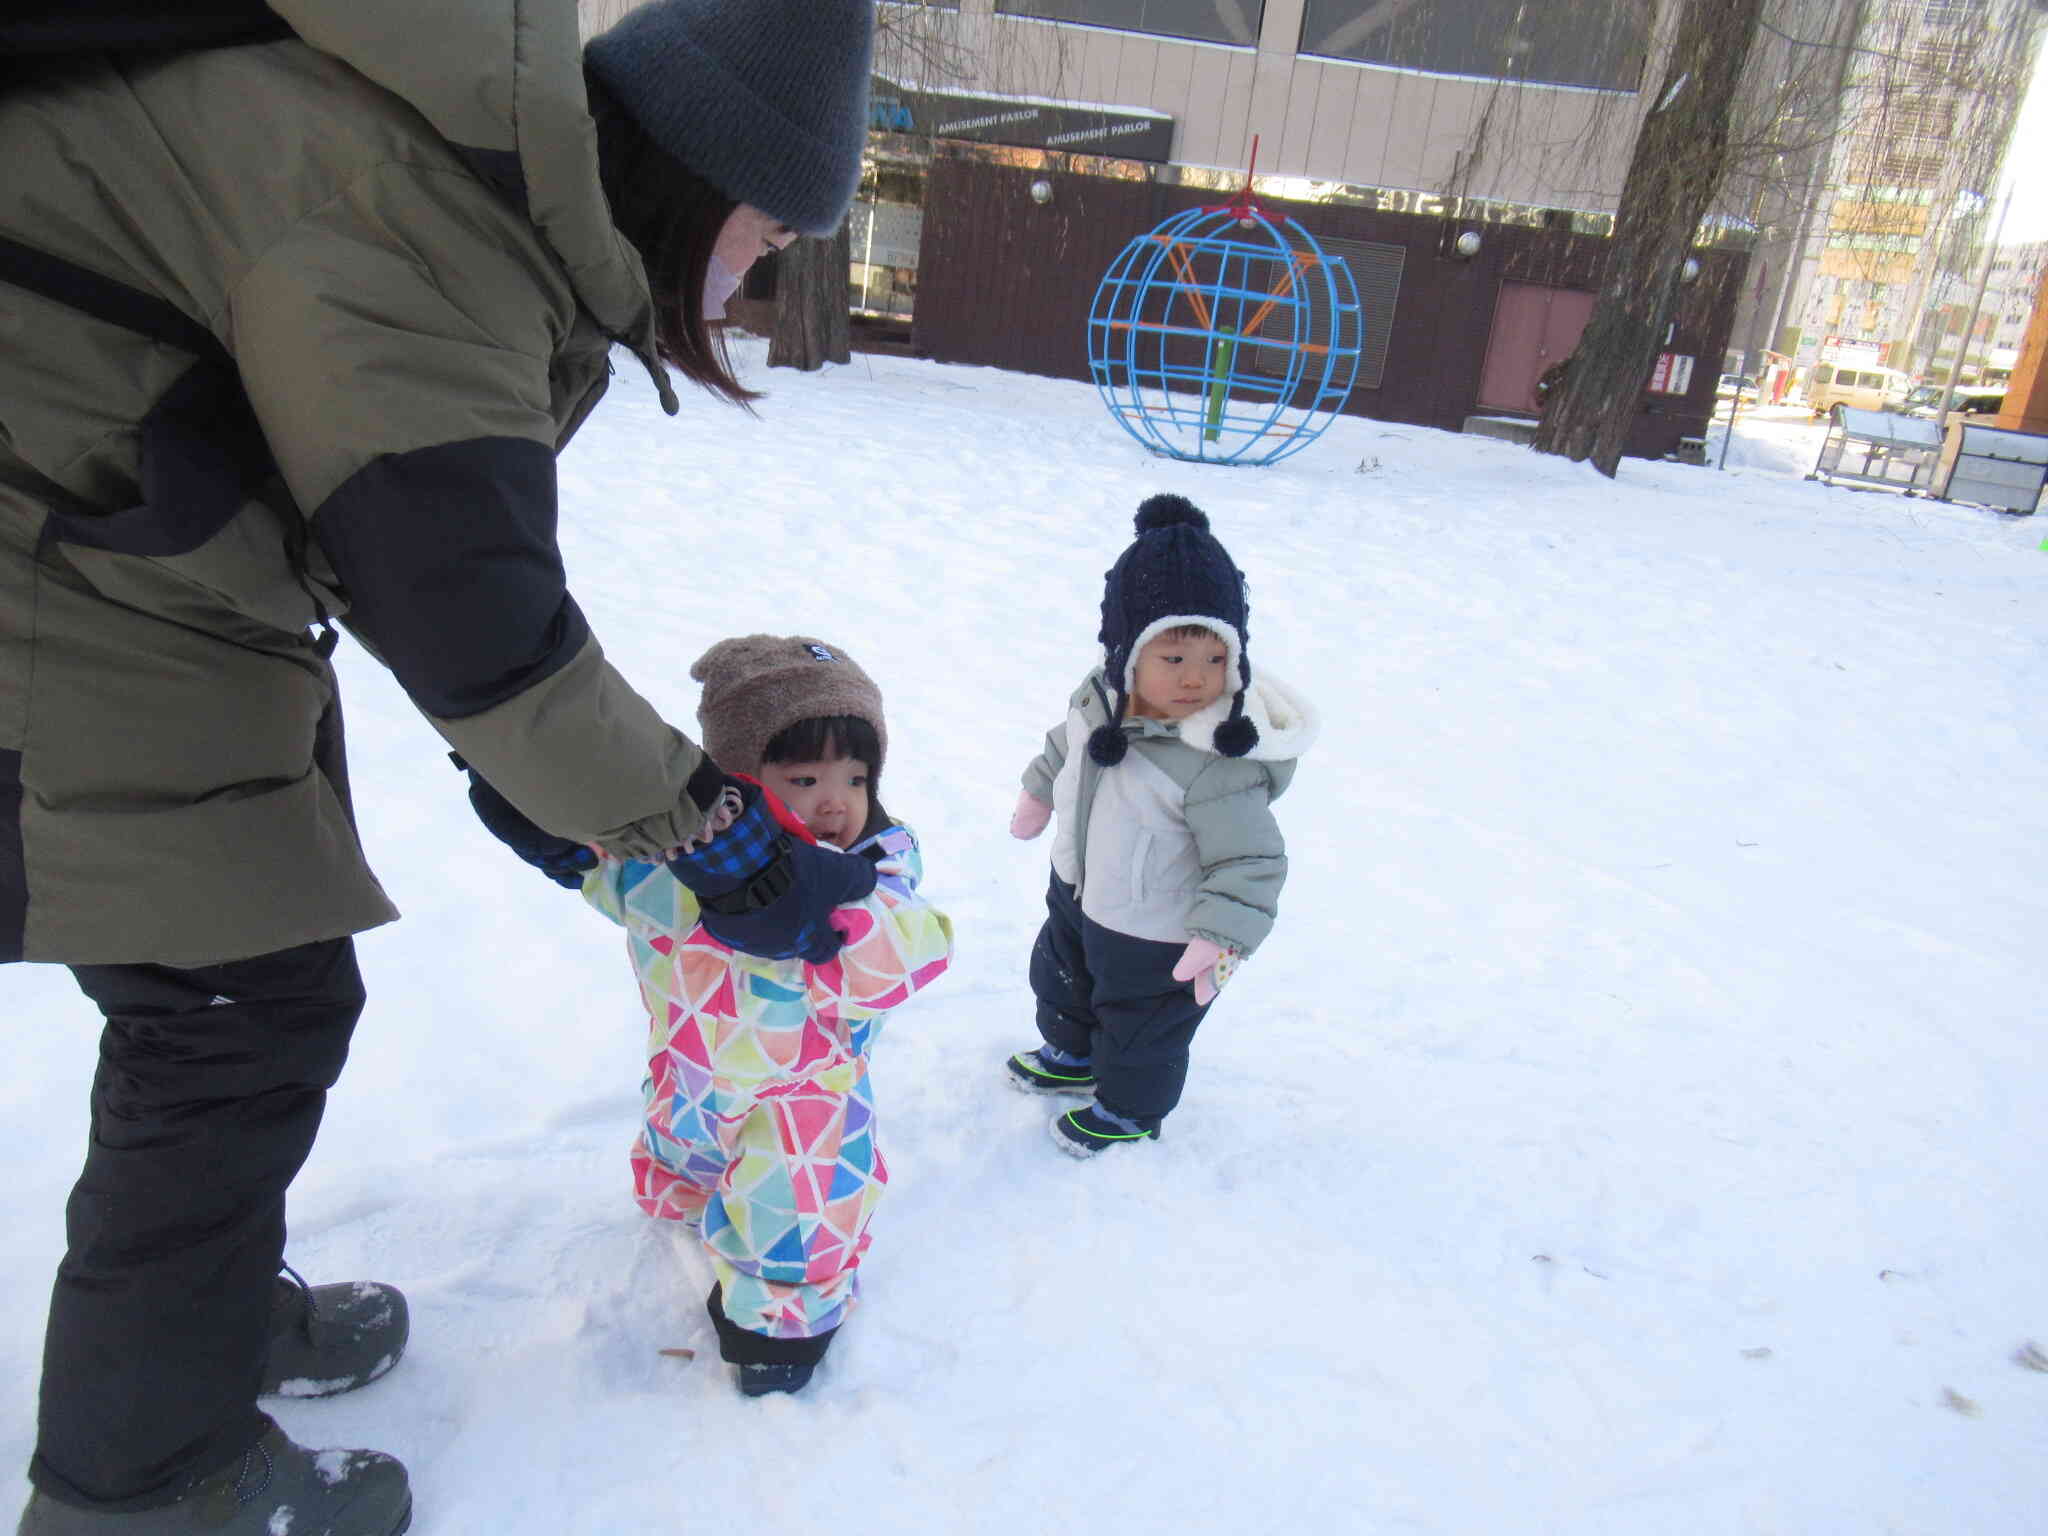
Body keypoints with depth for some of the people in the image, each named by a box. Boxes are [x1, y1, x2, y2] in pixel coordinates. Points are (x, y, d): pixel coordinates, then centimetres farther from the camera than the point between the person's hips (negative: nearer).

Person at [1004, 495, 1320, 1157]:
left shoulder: (1219, 761, -37)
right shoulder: (1100, 697, -15)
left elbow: (1250, 860, -30)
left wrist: (1222, 939, -36)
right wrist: (1040, 790, 23)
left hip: (1153, 936, -7)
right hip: (1077, 891, 8)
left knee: (1140, 1026, 19)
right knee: (1061, 978, 33)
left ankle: (1128, 1108, 49)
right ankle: (1071, 1053, 63)